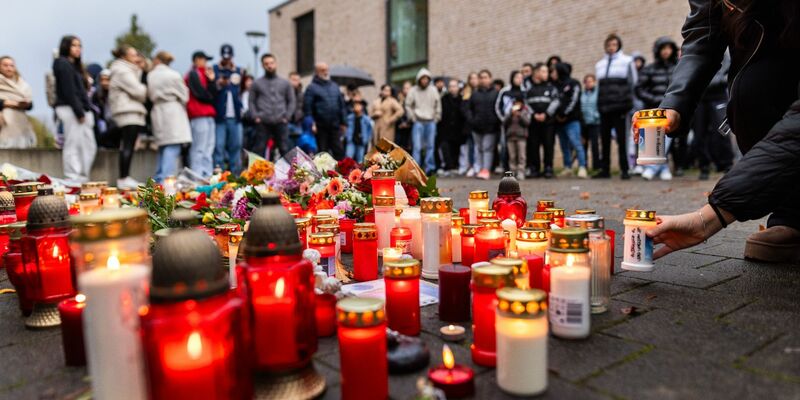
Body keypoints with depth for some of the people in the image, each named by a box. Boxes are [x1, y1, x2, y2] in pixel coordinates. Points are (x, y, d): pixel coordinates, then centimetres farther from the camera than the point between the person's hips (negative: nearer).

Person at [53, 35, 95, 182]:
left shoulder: (74, 65, 22)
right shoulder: (63, 65, -6)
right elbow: (68, 91, -14)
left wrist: (86, 112, 9)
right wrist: (79, 112, -17)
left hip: (80, 111, 9)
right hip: (69, 109, -9)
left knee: (90, 147, 9)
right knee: (72, 146, -7)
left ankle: (83, 179, 14)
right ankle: (73, 180, -4)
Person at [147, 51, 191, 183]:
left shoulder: (150, 76, 5)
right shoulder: (174, 75, -5)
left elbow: (150, 95, 8)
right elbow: (184, 96, 0)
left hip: (157, 112, 5)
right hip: (173, 113, -5)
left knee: (162, 149, 14)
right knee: (172, 149, -9)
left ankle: (158, 180, 15)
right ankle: (166, 180, -18)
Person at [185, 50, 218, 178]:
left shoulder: (203, 74, 24)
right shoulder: (193, 74, -3)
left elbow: (213, 94, 14)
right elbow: (201, 94, -12)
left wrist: (212, 81, 3)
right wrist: (211, 99, 6)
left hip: (208, 115, 9)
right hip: (199, 116, -9)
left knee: (208, 149, 9)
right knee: (199, 149, -11)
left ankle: (208, 176, 12)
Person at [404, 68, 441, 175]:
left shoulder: (433, 90, 5)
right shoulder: (413, 91, 0)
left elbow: (438, 105, 10)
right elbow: (408, 106, 4)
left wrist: (436, 118, 3)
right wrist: (413, 118, -2)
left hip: (431, 122, 2)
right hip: (418, 122, -2)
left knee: (430, 146, 4)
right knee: (416, 146, -6)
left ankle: (429, 168, 10)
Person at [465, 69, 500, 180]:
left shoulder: (496, 94, 2)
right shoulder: (474, 94, 10)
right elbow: (468, 108, 10)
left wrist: (496, 121, -11)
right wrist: (471, 120, -4)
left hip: (491, 127, -4)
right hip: (477, 127, 4)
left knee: (488, 148, -6)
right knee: (479, 149, 10)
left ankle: (486, 170, -7)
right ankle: (480, 169, 16)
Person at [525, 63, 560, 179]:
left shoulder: (551, 87, 11)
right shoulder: (528, 87, 9)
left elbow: (555, 102, 2)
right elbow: (525, 102, 2)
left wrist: (546, 114, -10)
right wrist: (534, 114, -9)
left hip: (548, 121, 0)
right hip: (533, 122, 0)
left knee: (548, 145, -2)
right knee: (533, 145, 1)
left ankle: (548, 169, 3)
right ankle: (534, 169, 8)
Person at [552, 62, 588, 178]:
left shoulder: (573, 84, 1)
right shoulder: (556, 85, 18)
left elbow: (573, 101, -8)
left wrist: (564, 114, -11)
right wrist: (557, 115, 1)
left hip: (572, 120, -6)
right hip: (559, 120, 6)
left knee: (576, 143, -15)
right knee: (564, 146, 8)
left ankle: (582, 168, -16)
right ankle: (567, 168, 14)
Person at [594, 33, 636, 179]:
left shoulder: (627, 61, 5)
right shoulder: (599, 64, 17)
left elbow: (633, 83, 3)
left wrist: (627, 103, -3)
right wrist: (599, 104, 10)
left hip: (620, 106, -4)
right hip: (604, 107, 4)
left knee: (621, 139, -4)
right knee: (605, 139, 6)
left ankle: (624, 169, 0)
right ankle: (605, 169, 13)